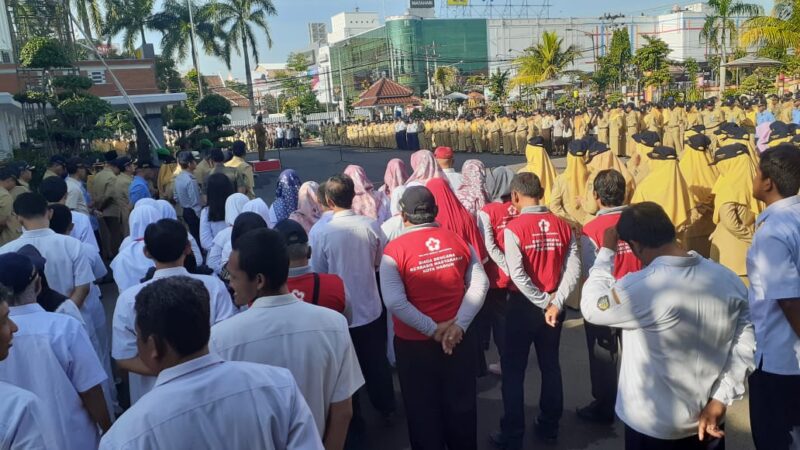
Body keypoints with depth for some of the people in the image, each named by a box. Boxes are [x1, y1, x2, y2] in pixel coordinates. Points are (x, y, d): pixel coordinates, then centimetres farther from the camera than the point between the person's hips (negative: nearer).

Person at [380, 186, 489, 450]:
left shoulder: (394, 250, -14)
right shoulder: (458, 241, -5)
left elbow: (394, 302, -22)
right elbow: (480, 284, -10)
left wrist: (432, 330, -16)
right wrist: (460, 324, -12)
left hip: (414, 344, -3)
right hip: (459, 340, 3)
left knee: (423, 409, 18)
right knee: (461, 404, 23)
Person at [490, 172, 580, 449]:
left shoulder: (514, 227, -15)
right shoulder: (563, 226, -2)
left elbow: (518, 275, -21)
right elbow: (574, 269, -9)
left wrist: (544, 303, -12)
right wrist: (555, 303, -11)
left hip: (524, 306, -4)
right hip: (552, 306, 5)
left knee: (513, 371, 8)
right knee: (550, 366, 18)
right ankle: (549, 427, 31)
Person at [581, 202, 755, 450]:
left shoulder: (641, 287, -26)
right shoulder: (728, 279, -6)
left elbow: (592, 307, -11)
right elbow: (746, 343, -1)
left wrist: (606, 251, -4)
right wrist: (720, 399, 2)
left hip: (654, 426, -5)